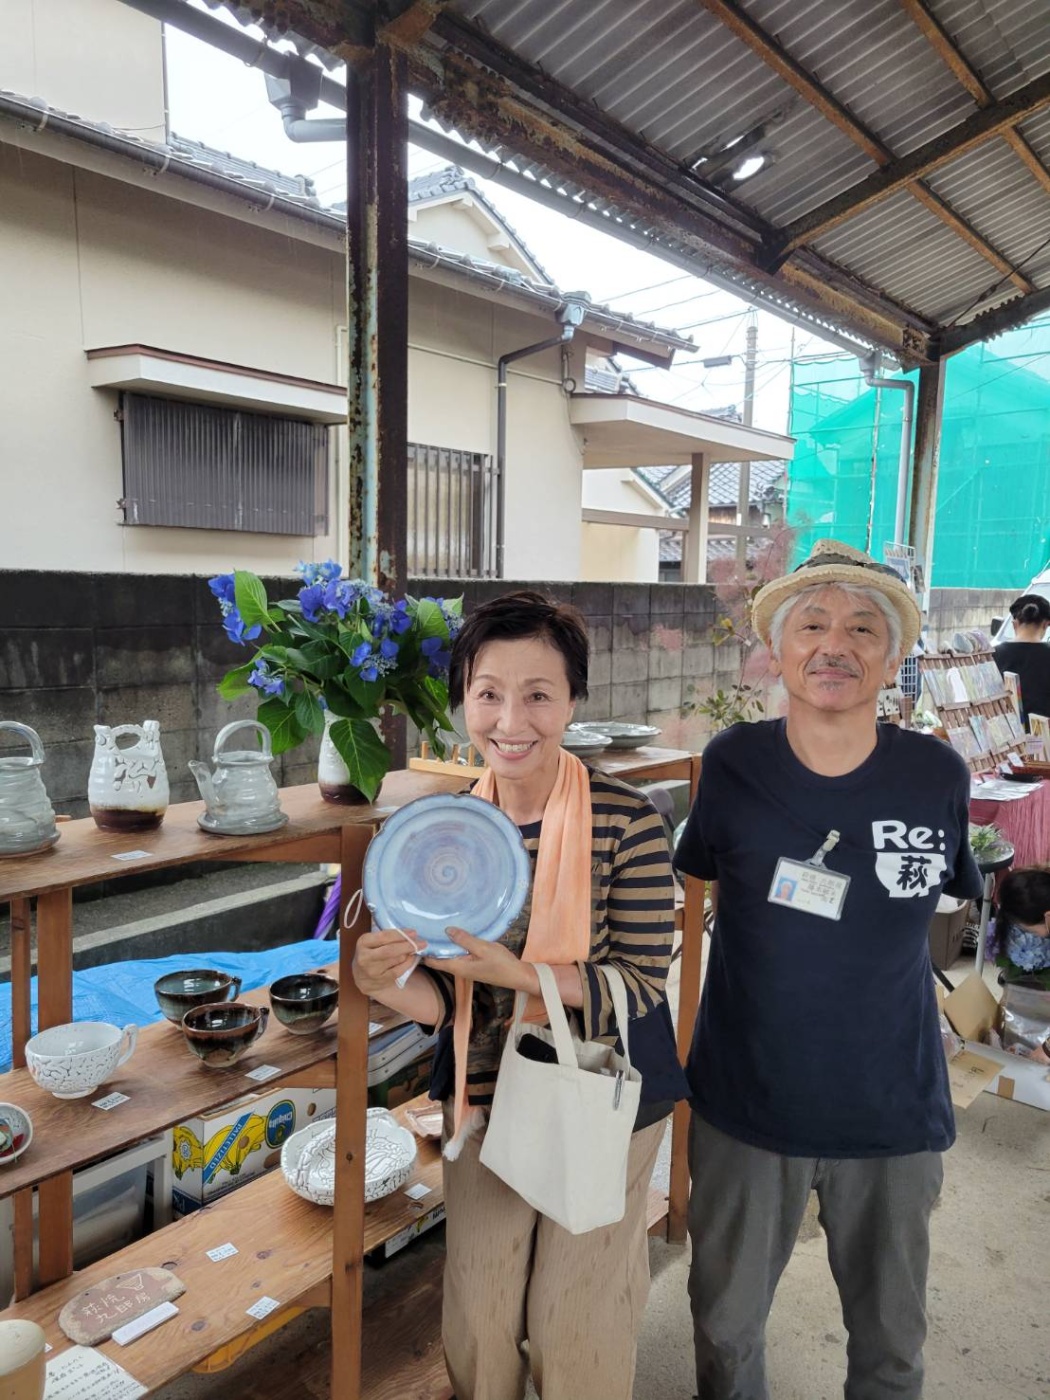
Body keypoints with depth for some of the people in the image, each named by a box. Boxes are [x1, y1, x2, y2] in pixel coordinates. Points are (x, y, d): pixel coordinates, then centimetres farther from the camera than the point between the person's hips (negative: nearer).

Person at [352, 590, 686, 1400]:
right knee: (477, 1314, 20)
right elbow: (449, 1000, -4)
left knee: (575, 1321, 16)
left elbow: (639, 985, -18)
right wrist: (390, 986, -26)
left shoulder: (627, 821, -21)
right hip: (485, 1098, 4)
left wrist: (517, 973, -32)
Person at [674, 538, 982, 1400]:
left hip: (893, 1109, 1)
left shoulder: (938, 776, -12)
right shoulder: (734, 764, -13)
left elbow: (969, 893, 7)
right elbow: (686, 877, 3)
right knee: (727, 1323, 21)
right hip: (745, 1101, 0)